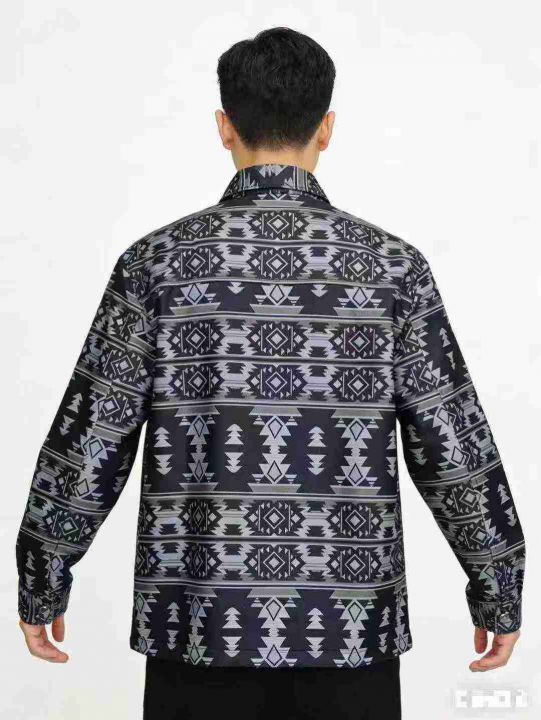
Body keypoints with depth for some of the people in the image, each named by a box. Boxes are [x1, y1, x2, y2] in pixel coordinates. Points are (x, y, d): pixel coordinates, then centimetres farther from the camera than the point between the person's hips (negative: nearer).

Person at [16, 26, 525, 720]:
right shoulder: (391, 263, -5)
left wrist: (41, 582, 10)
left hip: (202, 620, 1)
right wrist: (499, 593, 10)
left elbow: (88, 441, -4)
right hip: (348, 624, 0)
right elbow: (456, 450, -3)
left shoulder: (157, 260, -6)